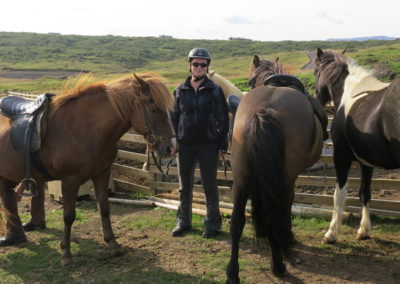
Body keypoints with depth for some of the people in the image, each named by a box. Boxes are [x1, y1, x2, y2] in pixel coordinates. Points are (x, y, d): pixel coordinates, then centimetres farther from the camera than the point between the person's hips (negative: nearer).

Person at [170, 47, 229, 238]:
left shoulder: (215, 90, -2)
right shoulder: (180, 91, 4)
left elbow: (223, 119, -1)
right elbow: (174, 117, 10)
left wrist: (222, 145, -5)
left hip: (208, 144, -2)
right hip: (184, 144, 2)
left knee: (209, 186, 6)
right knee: (184, 186, 12)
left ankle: (212, 223, 19)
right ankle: (183, 221, 27)